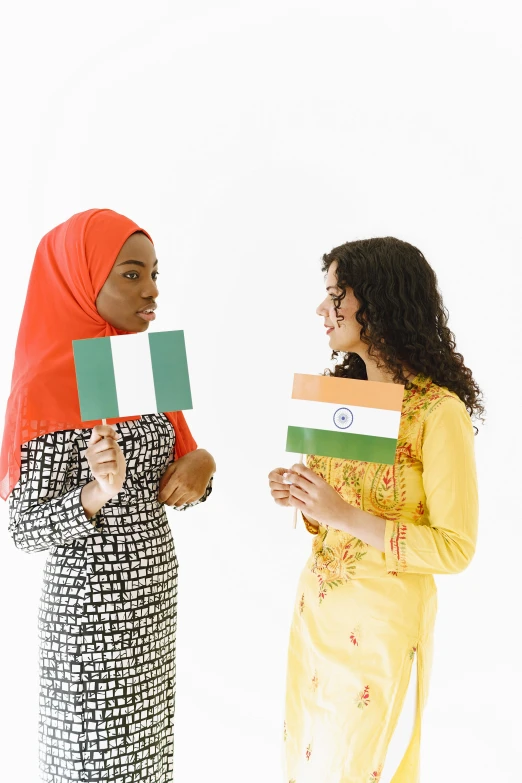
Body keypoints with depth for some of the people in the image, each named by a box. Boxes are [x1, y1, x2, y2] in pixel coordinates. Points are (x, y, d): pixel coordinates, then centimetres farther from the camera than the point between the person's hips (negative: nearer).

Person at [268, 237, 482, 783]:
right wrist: (301, 497, -8)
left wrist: (347, 516, -25)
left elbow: (456, 549, -18)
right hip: (316, 605, 6)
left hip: (384, 616, -6)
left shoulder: (439, 411, -18)